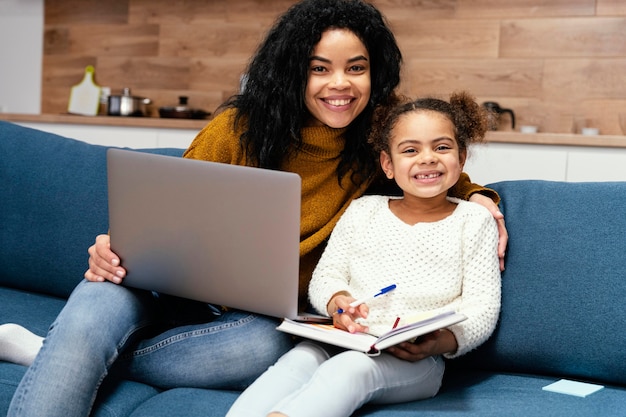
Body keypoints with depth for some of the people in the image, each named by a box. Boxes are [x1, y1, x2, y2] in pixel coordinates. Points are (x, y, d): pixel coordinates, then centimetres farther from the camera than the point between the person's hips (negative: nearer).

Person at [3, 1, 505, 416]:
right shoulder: (239, 126, -4)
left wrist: (476, 194, -3)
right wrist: (119, 250, -19)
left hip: (261, 313, 2)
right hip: (176, 287, -1)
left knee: (269, 344, -37)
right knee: (95, 304, -36)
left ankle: (60, 356, -20)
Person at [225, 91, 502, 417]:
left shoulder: (474, 221, 7)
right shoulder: (362, 211, 15)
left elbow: (482, 308, 1)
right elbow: (325, 276, 13)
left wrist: (441, 342, -20)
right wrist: (337, 301, -12)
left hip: (416, 360, -3)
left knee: (352, 368, -36)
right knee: (299, 360, -31)